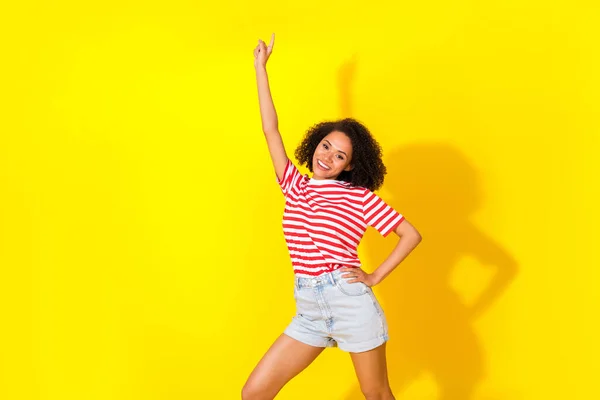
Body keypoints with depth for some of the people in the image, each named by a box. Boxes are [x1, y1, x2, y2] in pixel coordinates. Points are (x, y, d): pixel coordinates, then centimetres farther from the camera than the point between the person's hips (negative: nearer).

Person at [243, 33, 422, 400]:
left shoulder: (359, 196, -1)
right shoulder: (296, 187, 11)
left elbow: (412, 235, -1)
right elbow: (271, 130, 11)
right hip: (308, 311, 5)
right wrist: (260, 68, 13)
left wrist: (375, 277, -7)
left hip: (351, 304, -4)